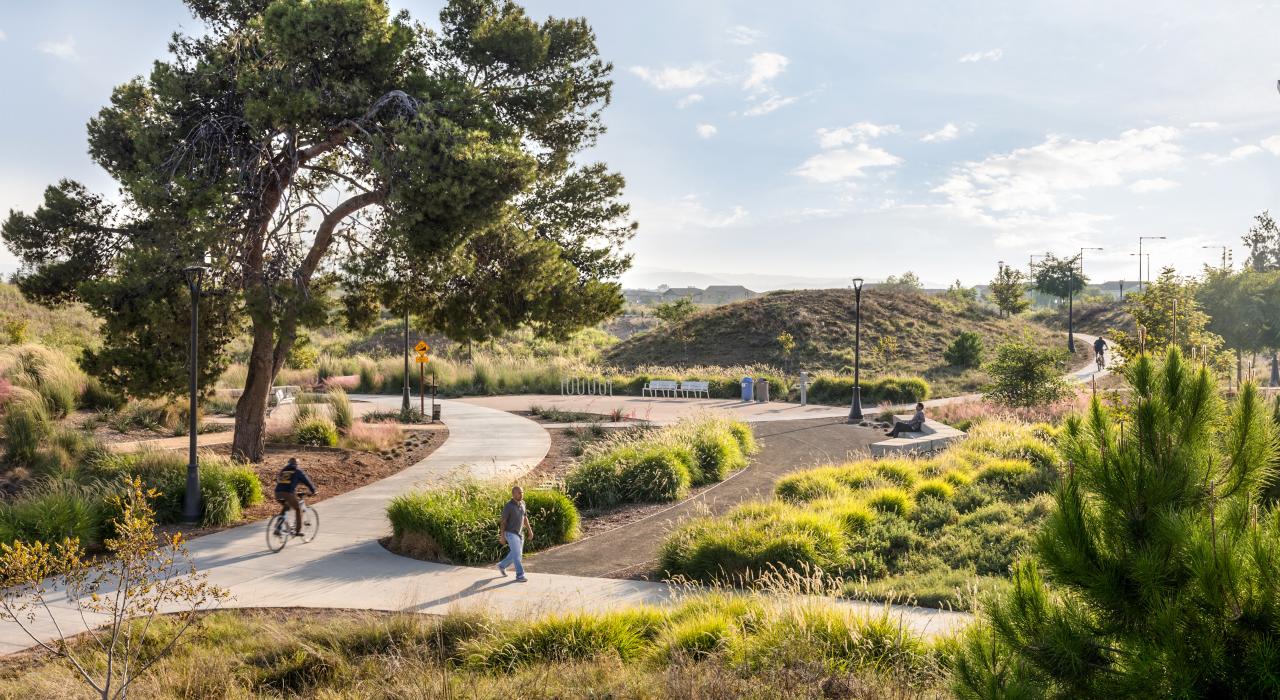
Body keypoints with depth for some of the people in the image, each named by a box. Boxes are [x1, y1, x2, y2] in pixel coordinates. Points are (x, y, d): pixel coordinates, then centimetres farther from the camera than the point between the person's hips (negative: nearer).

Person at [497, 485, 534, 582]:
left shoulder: (522, 503, 3)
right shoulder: (508, 506, -18)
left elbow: (525, 518, 14)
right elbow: (503, 521, -15)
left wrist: (530, 530, 12)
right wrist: (502, 536, -16)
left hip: (520, 533, 8)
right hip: (511, 534, -8)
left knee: (516, 554, 15)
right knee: (517, 554, -11)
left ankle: (502, 565, 36)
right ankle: (520, 575, -3)